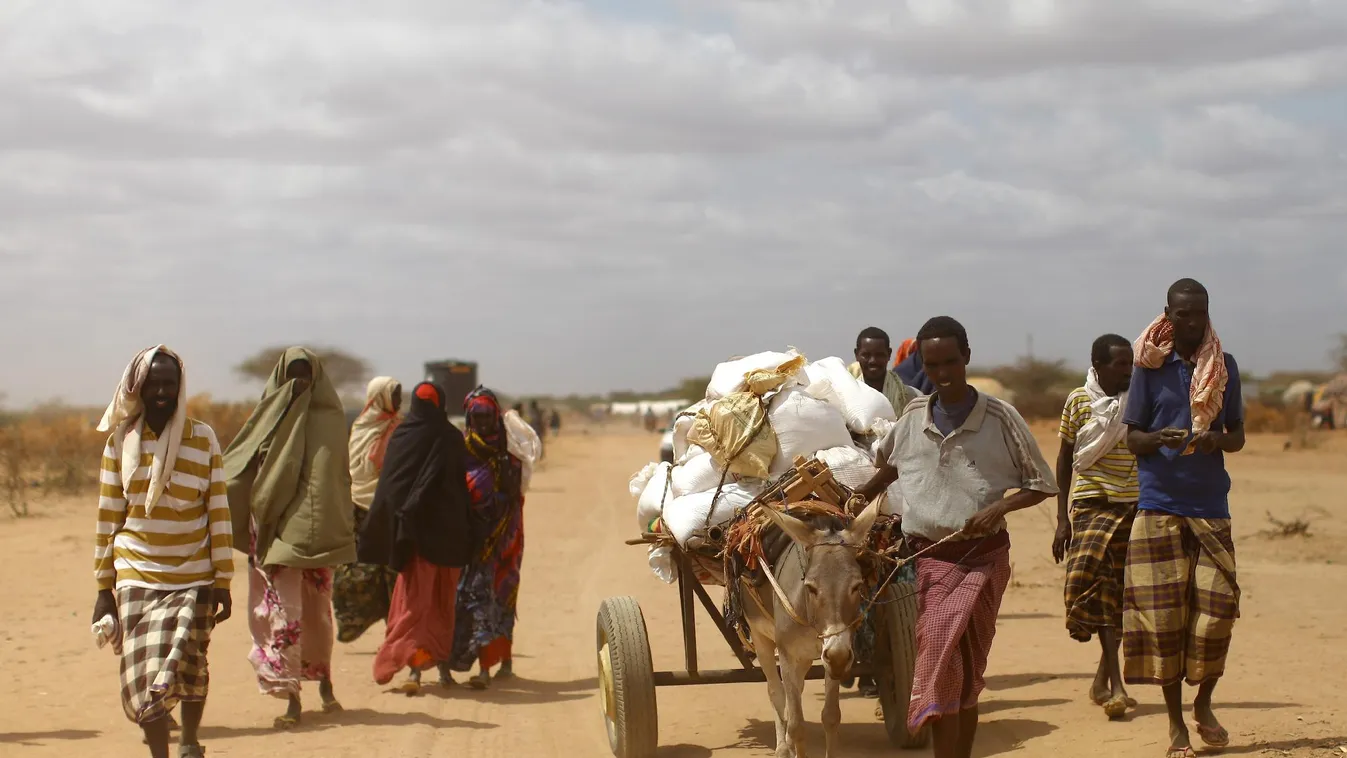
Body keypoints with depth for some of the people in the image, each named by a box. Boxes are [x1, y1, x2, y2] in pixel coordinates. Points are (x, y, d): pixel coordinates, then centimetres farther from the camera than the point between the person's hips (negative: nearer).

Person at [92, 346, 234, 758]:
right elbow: (108, 517, 7)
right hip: (137, 576, 1)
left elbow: (219, 512, 2)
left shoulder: (203, 438, 1)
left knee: (188, 668, -2)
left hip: (193, 576, -1)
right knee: (144, 675, -6)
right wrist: (104, 588, 6)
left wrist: (223, 581, 0)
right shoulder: (121, 441, 3)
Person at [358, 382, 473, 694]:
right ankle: (443, 663, 23)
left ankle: (415, 667, -12)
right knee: (444, 599, 15)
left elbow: (388, 489, -3)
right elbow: (464, 487, 0)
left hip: (414, 531, -1)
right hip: (448, 532, 1)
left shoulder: (400, 438, -5)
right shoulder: (453, 440, -4)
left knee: (414, 598, 1)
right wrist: (463, 535, 9)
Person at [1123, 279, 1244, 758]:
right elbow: (1131, 436, 3)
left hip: (1211, 505, 2)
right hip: (1160, 504, -2)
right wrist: (1159, 439, -20)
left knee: (1217, 606, -5)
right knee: (1163, 614, -2)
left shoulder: (1224, 367, 8)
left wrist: (1219, 440, -12)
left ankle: (1203, 704, 19)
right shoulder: (1150, 366, 2)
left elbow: (1238, 435, 11)